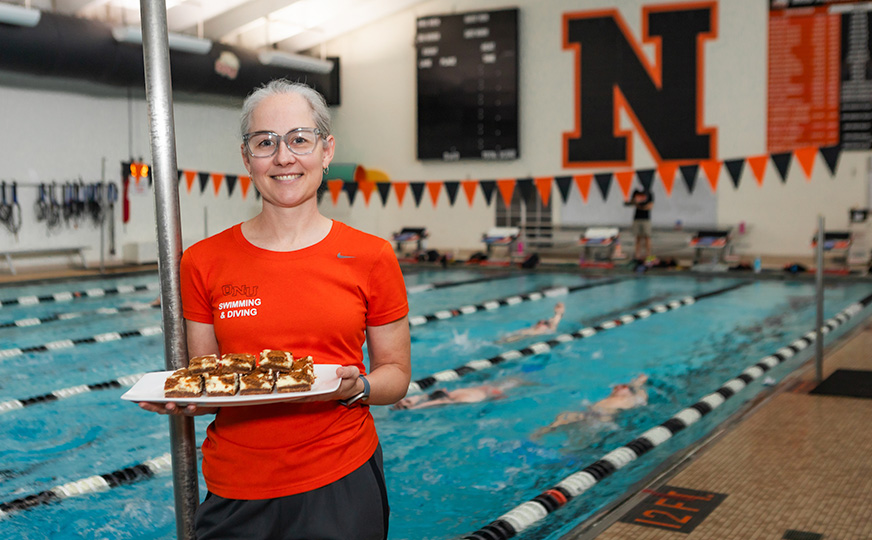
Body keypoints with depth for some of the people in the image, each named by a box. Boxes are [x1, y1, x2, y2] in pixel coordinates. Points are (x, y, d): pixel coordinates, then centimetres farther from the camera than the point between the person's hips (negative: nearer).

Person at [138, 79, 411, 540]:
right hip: (235, 493, 2)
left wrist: (356, 387, -16)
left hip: (341, 484, -1)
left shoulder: (370, 258, -3)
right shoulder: (203, 262, 1)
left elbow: (396, 374, 5)